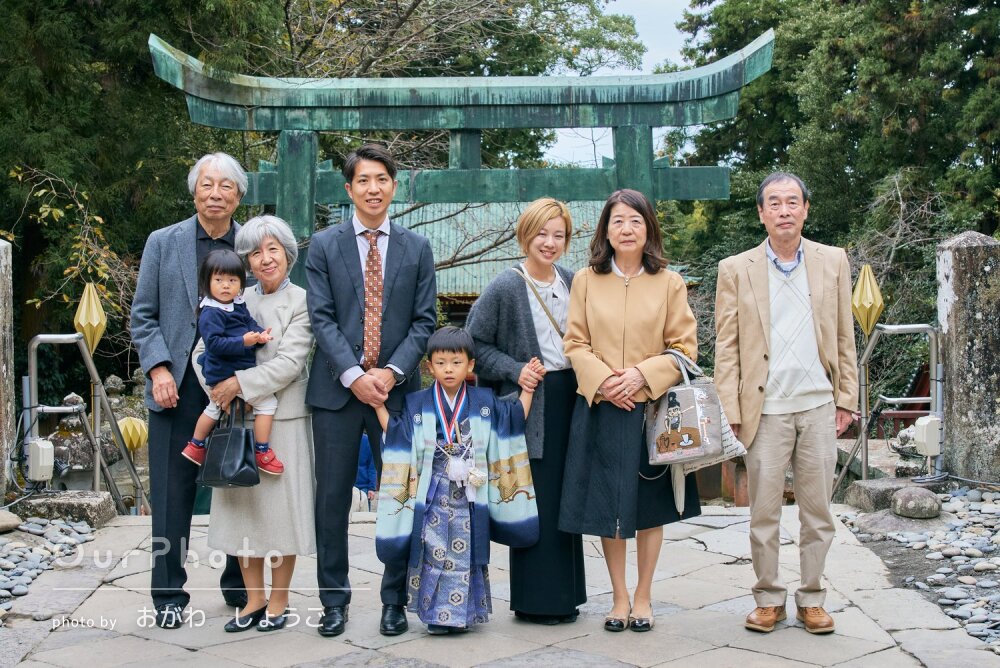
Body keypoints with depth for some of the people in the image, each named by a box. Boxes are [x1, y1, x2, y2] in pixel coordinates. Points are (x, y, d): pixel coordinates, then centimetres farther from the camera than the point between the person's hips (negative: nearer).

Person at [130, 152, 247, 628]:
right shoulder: (163, 243, 5)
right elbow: (143, 316, 5)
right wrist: (158, 369, -8)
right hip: (178, 386, 0)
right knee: (172, 494, 3)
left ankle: (240, 586, 23)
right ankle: (169, 594, 14)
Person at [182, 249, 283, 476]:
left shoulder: (239, 305, 7)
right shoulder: (210, 313, -19)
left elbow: (250, 323, 12)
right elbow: (214, 342, -27)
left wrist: (260, 334, -10)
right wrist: (243, 342, -34)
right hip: (225, 373, -10)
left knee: (214, 408, 29)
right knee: (267, 402, -8)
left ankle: (196, 445, 46)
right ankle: (262, 452, -1)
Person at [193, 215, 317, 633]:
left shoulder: (302, 302, -5)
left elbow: (289, 363, -13)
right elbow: (203, 350, 7)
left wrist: (240, 383, -16)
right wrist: (219, 390, -9)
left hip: (283, 418, -5)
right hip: (238, 417, 5)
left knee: (281, 504, 2)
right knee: (241, 503, 9)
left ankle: (279, 602, 16)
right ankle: (254, 599, 22)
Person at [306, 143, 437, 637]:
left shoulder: (417, 248, 8)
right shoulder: (323, 245, 5)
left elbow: (424, 320, 3)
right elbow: (322, 319, -2)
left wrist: (392, 372, -11)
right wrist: (353, 375, -13)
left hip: (396, 389, 1)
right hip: (337, 389, 0)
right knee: (332, 499, 4)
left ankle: (395, 601, 17)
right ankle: (334, 600, 16)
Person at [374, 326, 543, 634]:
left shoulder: (484, 402, 4)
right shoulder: (417, 404, 3)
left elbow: (515, 417, 11)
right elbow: (395, 433, 3)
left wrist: (528, 388, 5)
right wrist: (378, 403, -2)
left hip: (469, 496, 1)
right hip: (432, 496, -1)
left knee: (466, 554, 5)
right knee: (434, 550, -1)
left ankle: (463, 613, 15)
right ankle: (437, 613, 8)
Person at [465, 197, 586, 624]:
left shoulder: (572, 283, 10)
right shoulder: (504, 288, -6)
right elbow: (473, 344, -3)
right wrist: (513, 370, -13)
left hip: (570, 401, 6)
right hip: (531, 405, -5)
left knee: (566, 500, 10)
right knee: (536, 503, -4)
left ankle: (564, 594, 21)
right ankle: (534, 600, 7)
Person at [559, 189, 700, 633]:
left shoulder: (669, 283, 2)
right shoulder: (586, 280, 3)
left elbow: (684, 347, 0)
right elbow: (575, 344, 3)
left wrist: (642, 374, -14)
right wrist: (603, 379, -13)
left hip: (652, 408, 0)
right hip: (600, 409, 1)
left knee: (649, 506, 7)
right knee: (605, 506, 5)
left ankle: (643, 597, 20)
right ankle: (619, 597, 18)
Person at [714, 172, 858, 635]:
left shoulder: (833, 261, 9)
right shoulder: (736, 270, 3)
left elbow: (844, 336, 11)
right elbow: (726, 348, 2)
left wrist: (846, 399, 5)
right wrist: (730, 413, -4)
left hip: (818, 407, 2)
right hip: (766, 410, -1)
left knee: (818, 511, 8)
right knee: (764, 513, 5)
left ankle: (811, 598, 20)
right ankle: (768, 598, 18)